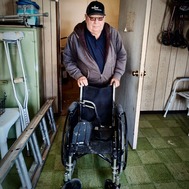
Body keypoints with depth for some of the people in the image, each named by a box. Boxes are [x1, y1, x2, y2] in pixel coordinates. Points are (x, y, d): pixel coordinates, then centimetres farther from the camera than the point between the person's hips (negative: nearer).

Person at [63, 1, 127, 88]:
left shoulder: (113, 34, -8)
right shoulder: (75, 36, -14)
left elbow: (122, 55, 0)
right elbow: (68, 59, -5)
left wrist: (117, 75, -8)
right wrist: (78, 75, -18)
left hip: (108, 85, 2)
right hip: (87, 85, -2)